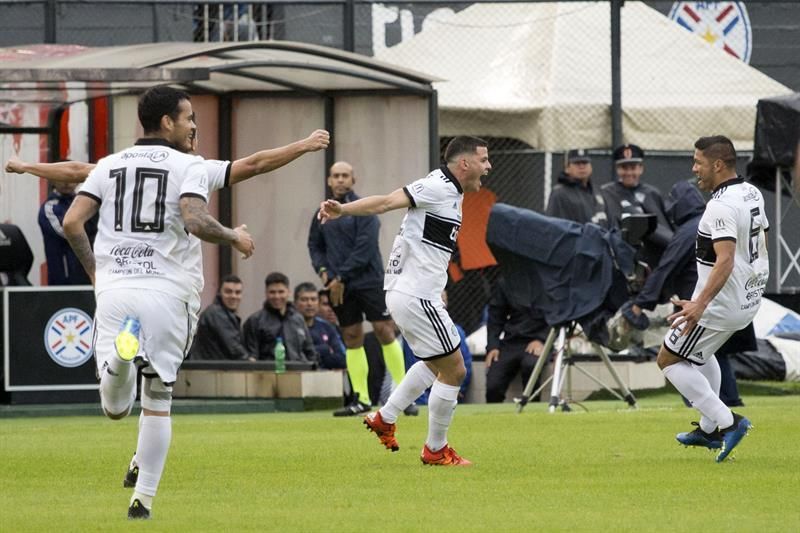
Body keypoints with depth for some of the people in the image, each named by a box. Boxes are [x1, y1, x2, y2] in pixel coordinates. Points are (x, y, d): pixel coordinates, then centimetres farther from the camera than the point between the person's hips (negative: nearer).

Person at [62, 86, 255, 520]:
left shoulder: (110, 165, 12)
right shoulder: (187, 166, 0)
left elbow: (71, 222, 3)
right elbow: (196, 222, -17)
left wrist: (93, 269, 19)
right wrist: (234, 237, 2)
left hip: (113, 289, 2)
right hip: (164, 291, -2)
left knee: (116, 408, 3)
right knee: (157, 401, 12)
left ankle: (119, 352, -30)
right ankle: (143, 497, 7)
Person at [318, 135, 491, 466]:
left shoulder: (452, 191, 15)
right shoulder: (438, 187, -15)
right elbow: (387, 202, -25)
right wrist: (343, 210, -38)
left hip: (410, 293, 11)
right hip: (416, 297, -11)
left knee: (437, 363, 28)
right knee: (454, 371, -2)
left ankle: (385, 418, 29)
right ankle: (436, 450, 9)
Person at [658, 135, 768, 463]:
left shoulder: (721, 206, -25)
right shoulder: (752, 194, 5)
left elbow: (725, 261, -35)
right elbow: (760, 244, 18)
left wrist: (700, 304, -43)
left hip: (721, 302, -10)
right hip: (749, 297, 10)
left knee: (669, 360, 3)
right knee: (700, 353, 31)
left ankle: (727, 421, -5)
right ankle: (709, 430, 35)